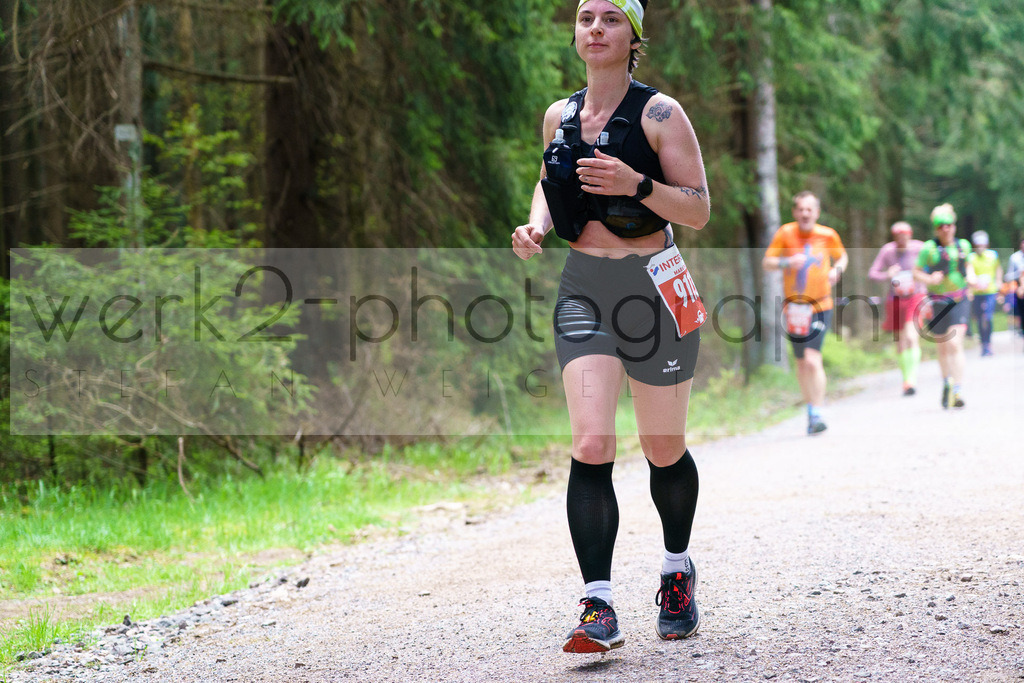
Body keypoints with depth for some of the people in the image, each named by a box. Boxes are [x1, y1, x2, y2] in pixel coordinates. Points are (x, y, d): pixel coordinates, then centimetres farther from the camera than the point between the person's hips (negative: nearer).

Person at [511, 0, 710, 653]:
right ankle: (600, 610, -14)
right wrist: (537, 226, 4)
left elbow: (699, 210, -7)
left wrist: (638, 185, -24)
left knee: (663, 450, 9)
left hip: (653, 286, -3)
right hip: (583, 290, 3)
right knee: (591, 445, -13)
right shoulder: (559, 115, 8)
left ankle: (678, 572, 36)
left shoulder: (659, 113, -6)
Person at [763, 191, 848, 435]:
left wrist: (837, 269, -5)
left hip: (820, 307, -2)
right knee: (801, 363, 11)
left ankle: (817, 414, -12)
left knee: (812, 360, -17)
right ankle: (810, 407, 31)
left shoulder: (828, 235, -1)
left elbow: (842, 256, 17)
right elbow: (767, 262, -3)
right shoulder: (785, 234, -3)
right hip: (794, 308, 2)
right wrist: (787, 262, -22)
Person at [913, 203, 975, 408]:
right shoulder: (929, 248, -5)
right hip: (937, 301, 0)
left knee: (955, 344, -15)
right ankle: (947, 384, 37)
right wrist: (930, 279, -19)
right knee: (942, 347, 12)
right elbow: (916, 272, -1)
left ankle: (958, 391, -18)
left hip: (959, 301, 0)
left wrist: (971, 277, 3)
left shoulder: (963, 246, 4)